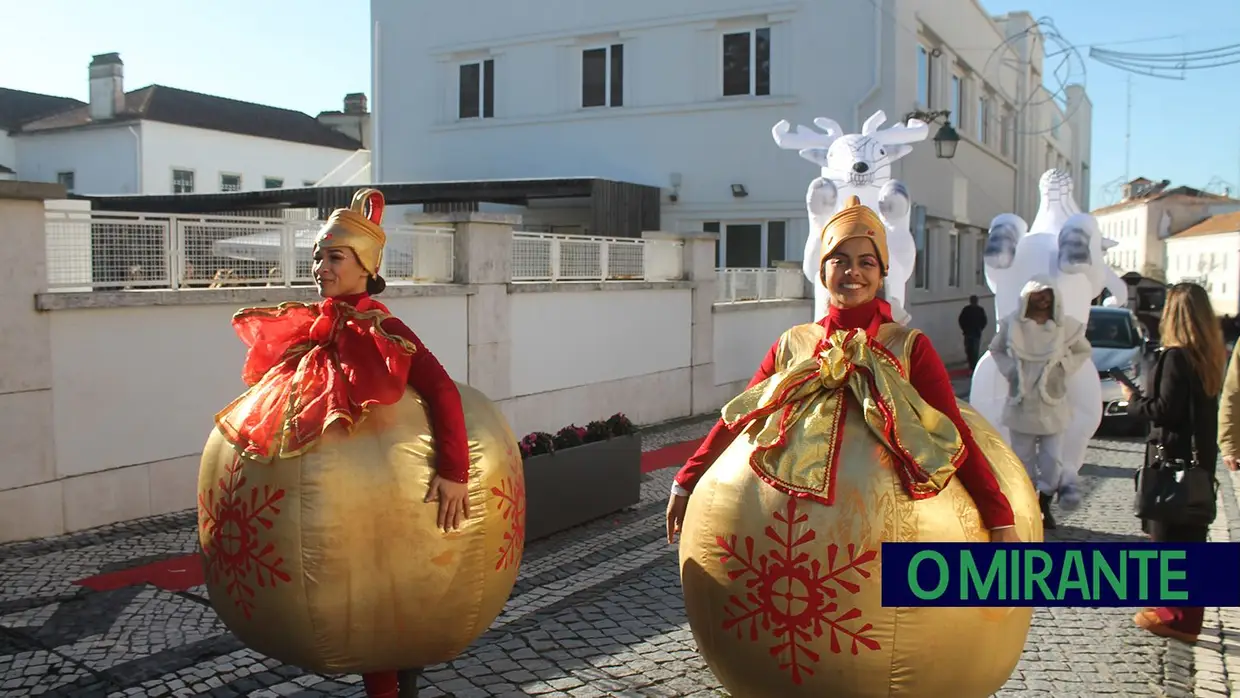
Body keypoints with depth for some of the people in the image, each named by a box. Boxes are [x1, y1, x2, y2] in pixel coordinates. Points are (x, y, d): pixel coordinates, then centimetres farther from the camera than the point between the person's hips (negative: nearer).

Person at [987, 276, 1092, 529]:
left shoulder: (1065, 326, -1)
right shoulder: (1013, 325, -1)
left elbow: (1084, 350, 15)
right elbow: (995, 349, 14)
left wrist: (1064, 367, 1)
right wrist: (1010, 370, 0)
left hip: (1053, 403, 0)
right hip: (1021, 403, 0)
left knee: (1052, 458, -2)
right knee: (1023, 458, 5)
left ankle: (1044, 506, 15)